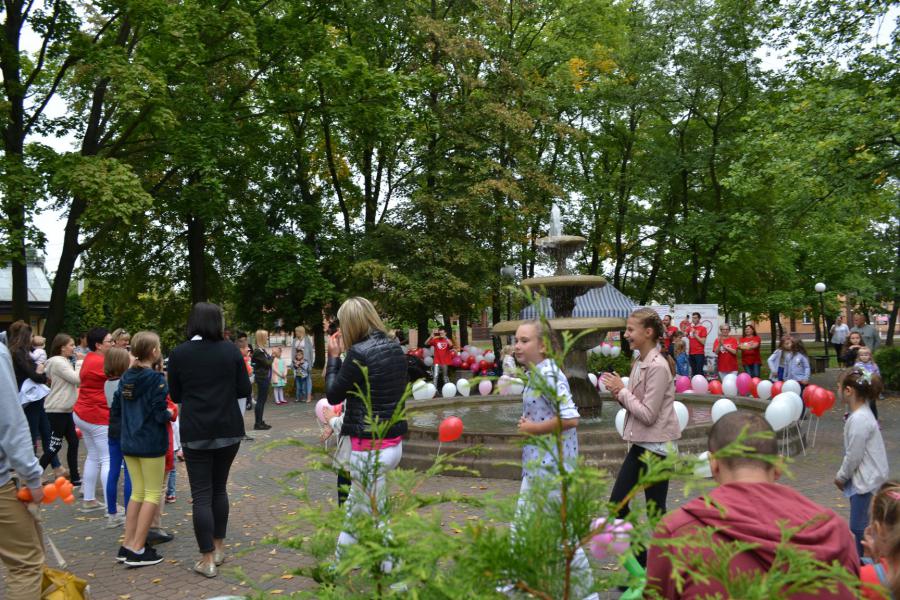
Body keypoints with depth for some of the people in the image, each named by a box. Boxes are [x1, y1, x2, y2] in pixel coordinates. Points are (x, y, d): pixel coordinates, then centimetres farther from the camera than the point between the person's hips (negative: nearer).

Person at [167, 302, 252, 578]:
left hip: (195, 433, -2)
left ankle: (208, 559, 4)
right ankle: (219, 547, 26)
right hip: (228, 429, 2)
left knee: (201, 494, 3)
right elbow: (244, 390, 0)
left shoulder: (178, 353, -5)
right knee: (220, 488, 18)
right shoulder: (231, 350, -4)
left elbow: (175, 395, 4)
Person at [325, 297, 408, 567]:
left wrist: (333, 357, 3)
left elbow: (333, 395, -9)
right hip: (394, 441, 9)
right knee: (354, 507, 22)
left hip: (369, 448, -9)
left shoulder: (359, 353, -18)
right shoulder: (395, 348, 5)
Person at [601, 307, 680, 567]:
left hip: (657, 446, -9)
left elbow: (648, 414, -21)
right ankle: (639, 564, 21)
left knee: (655, 511, 3)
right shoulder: (638, 363, 9)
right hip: (640, 444, 9)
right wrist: (618, 393, -4)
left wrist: (622, 390, -13)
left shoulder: (658, 366, -18)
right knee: (617, 503, 9)